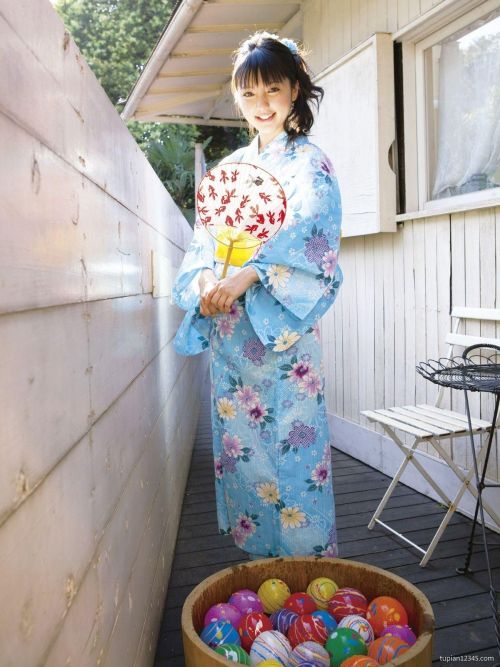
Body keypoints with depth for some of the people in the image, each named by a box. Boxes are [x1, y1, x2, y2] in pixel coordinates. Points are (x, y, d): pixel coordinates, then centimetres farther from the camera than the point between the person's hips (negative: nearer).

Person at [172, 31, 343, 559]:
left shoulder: (308, 163, 2)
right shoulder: (229, 168, 18)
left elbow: (306, 235, -14)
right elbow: (204, 240, 13)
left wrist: (249, 276, -27)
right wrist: (206, 279, -9)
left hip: (283, 327, -5)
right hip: (226, 329, 6)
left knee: (291, 443, -2)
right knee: (239, 445, 10)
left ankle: (306, 557, 14)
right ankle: (254, 552, 26)